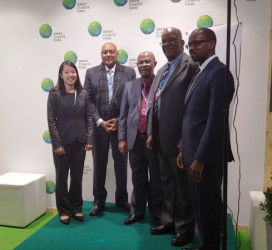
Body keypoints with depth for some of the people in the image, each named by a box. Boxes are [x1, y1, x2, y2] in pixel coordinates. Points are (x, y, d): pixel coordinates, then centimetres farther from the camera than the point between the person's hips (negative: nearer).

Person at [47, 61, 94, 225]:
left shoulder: (83, 94, 4)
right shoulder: (54, 94, -4)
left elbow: (89, 117, 5)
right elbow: (51, 120, -7)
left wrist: (89, 140, -2)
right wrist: (57, 143, -12)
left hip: (80, 142, 3)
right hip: (63, 142, -2)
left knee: (77, 177, 13)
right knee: (62, 177, 10)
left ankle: (76, 208, 29)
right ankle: (64, 211, 25)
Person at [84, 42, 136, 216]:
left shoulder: (129, 72, 3)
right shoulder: (91, 73, 6)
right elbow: (89, 100, 0)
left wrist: (120, 120, -8)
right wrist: (100, 122, -9)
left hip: (121, 125, 0)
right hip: (99, 126, 1)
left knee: (121, 164, 10)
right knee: (99, 165, 9)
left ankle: (122, 199, 28)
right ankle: (99, 201, 25)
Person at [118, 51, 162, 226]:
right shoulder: (130, 86, 11)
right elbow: (123, 115, 10)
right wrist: (122, 138, 4)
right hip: (136, 140, 3)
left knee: (157, 179, 9)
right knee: (138, 179, 14)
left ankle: (156, 212, 26)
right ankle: (137, 211, 29)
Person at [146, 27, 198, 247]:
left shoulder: (191, 65, -9)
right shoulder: (162, 71, 18)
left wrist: (186, 137, -18)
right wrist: (151, 133, 12)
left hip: (179, 138, -8)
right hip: (162, 139, 8)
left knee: (183, 185, 6)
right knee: (167, 183, 18)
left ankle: (185, 228, 22)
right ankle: (169, 221, 34)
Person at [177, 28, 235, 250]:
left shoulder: (219, 72, -13)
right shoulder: (201, 73, 16)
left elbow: (216, 120, -21)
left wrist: (200, 158, -20)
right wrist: (185, 150, 15)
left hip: (206, 156, -9)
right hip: (194, 153, 9)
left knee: (209, 207, 5)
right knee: (200, 205, 19)